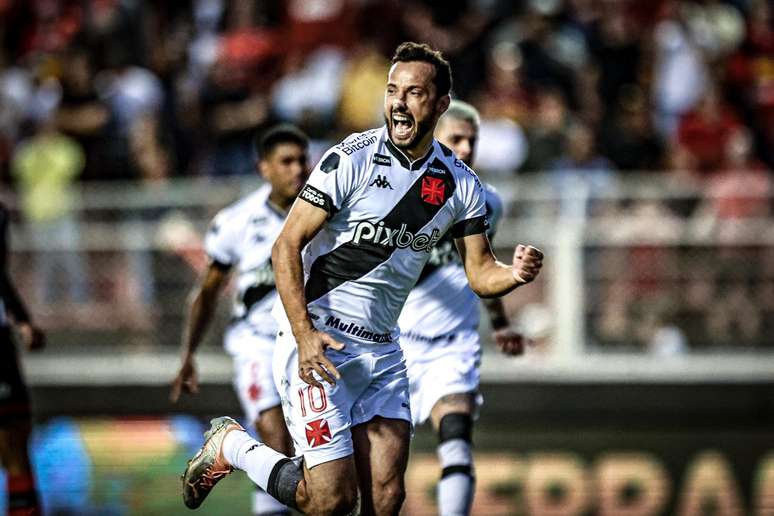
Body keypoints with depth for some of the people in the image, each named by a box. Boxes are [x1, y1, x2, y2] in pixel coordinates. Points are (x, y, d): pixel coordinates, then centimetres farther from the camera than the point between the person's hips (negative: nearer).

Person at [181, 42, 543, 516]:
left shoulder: (460, 184, 4)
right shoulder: (351, 161, -13)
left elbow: (480, 275, 9)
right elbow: (287, 248, -12)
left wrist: (516, 274, -15)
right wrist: (305, 335, -23)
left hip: (382, 350, 6)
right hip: (318, 342, -6)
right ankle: (232, 446, 14)